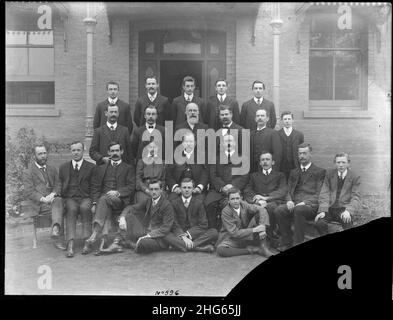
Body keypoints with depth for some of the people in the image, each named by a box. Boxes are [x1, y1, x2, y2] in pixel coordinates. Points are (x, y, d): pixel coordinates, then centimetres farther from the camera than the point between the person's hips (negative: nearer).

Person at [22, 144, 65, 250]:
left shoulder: (52, 169, 21)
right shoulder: (28, 172, 5)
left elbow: (57, 186, 11)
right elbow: (28, 192, -6)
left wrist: (53, 194, -13)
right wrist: (43, 199, -20)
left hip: (52, 199, 3)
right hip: (38, 205, -3)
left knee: (58, 201, -34)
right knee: (59, 209, -31)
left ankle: (55, 230, -51)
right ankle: (56, 237, -34)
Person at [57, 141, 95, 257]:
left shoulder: (91, 167, 13)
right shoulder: (63, 167, 18)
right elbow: (59, 187, 17)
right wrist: (62, 201, -1)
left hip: (86, 198, -1)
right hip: (69, 198, 1)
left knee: (85, 207, -36)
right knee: (71, 209, -33)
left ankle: (87, 240, -38)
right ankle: (70, 244, -45)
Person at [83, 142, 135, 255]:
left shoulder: (129, 168, 18)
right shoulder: (100, 169, 25)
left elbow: (131, 187, 4)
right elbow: (95, 187, 14)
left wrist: (118, 192, -15)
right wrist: (95, 203, -4)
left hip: (120, 199, -2)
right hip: (103, 198, 2)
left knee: (105, 199, -35)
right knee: (107, 207, -34)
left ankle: (93, 237, -44)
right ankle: (104, 240, -46)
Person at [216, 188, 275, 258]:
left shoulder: (243, 205, -5)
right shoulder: (225, 212, -19)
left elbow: (261, 210, -17)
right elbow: (234, 233, -25)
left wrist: (262, 226, -33)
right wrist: (254, 230, -30)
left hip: (248, 237, 4)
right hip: (232, 238, -4)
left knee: (259, 214, -13)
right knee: (220, 250, -37)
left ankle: (263, 247, -20)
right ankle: (252, 250, -24)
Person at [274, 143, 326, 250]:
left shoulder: (320, 172, 11)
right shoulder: (294, 172, 26)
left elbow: (319, 194, 1)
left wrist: (304, 202, -14)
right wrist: (289, 200, -4)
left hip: (311, 205, -4)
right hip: (294, 204, 4)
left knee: (299, 210, -38)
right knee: (278, 210, -27)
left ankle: (298, 244, -27)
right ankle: (286, 243, -16)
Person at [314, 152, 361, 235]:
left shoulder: (355, 177, 3)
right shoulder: (329, 173, 8)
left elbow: (356, 197, -4)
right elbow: (325, 193, 2)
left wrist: (349, 211, -25)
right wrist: (322, 211, -13)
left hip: (344, 208, -2)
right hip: (330, 208, 2)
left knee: (347, 222, -35)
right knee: (319, 222, -28)